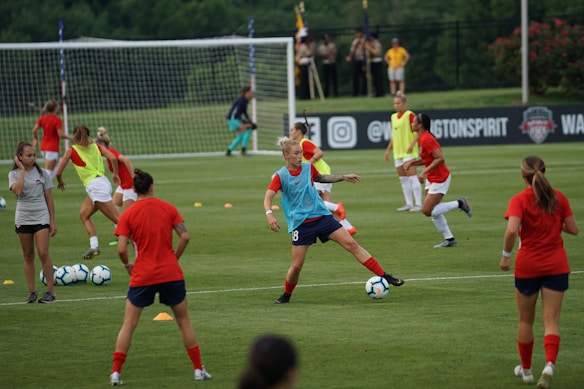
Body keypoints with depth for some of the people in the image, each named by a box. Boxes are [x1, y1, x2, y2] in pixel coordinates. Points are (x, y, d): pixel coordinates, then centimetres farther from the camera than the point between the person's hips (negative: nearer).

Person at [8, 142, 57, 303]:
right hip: (23, 219, 1)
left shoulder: (43, 173, 2)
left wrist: (53, 222, 3)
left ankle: (50, 291, -8)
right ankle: (31, 292, 11)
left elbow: (49, 199, 5)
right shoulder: (14, 174, 0)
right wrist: (22, 170, -14)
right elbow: (17, 191, -20)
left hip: (41, 217, -1)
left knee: (43, 253, -12)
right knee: (28, 256, 6)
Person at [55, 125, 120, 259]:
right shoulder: (96, 146, 11)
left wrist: (60, 182, 24)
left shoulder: (71, 150, 0)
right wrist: (115, 174, 12)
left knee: (117, 218, -8)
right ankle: (94, 246, 8)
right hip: (103, 182, 6)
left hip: (95, 186, -6)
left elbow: (59, 172, 3)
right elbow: (113, 158, -3)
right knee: (84, 215, 17)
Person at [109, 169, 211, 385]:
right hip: (171, 274, 1)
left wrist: (127, 265, 8)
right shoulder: (168, 208, 1)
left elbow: (121, 249, -11)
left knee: (128, 325, 7)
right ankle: (198, 370, 16)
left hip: (142, 276, -1)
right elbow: (185, 237, -6)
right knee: (184, 321, 15)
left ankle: (116, 372, 1)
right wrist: (174, 258, 8)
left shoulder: (127, 215, -4)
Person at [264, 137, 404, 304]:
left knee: (351, 244, -6)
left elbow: (321, 178, 27)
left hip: (321, 216, 3)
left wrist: (344, 177, 25)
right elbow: (268, 198, -22)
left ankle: (384, 276, -5)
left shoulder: (308, 168, 3)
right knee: (297, 265, -4)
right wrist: (269, 214, -41)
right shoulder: (281, 176, -10)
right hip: (300, 224, -3)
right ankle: (286, 295, 24)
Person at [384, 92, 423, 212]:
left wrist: (412, 144, -23)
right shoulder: (394, 117, 15)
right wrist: (388, 149, 20)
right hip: (398, 152, 8)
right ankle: (409, 203, 15)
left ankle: (418, 204, -9)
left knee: (411, 176, -11)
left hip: (409, 152, -8)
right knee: (403, 178, 9)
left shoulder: (409, 115, -9)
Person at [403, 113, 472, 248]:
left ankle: (459, 203, 0)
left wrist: (424, 172, -27)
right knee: (433, 211, 10)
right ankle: (449, 239, 16)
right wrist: (412, 162, 5)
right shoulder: (422, 138, 9)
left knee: (427, 211, -11)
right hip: (432, 179, 10)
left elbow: (440, 158, -28)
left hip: (440, 179, -10)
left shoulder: (426, 139, -22)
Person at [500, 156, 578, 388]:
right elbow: (573, 229, 2)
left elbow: (512, 230, -25)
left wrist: (506, 255, -11)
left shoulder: (519, 200, -11)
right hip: (556, 265, 2)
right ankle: (550, 364, -23)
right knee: (551, 321, 0)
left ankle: (526, 369, 28)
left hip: (527, 266, -2)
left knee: (526, 320, 16)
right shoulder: (558, 198, -1)